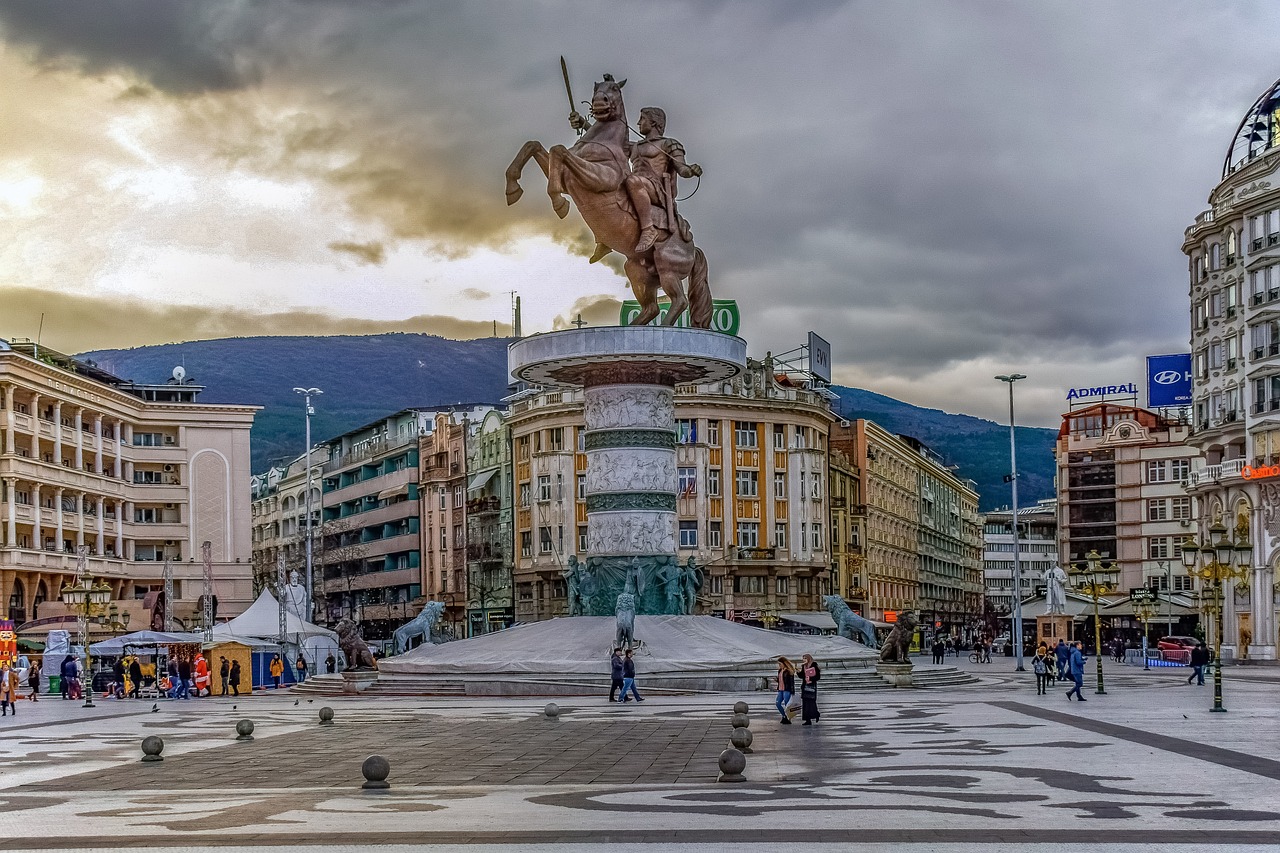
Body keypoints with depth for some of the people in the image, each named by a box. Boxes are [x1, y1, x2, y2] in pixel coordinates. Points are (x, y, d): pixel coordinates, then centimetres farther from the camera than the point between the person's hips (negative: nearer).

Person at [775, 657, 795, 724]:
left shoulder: (789, 671, -10)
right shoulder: (780, 671, 13)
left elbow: (792, 681, -12)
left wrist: (792, 691, -14)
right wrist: (777, 680, 2)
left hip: (787, 690, -8)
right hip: (780, 690, 8)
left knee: (786, 704, -7)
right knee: (778, 703, 5)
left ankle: (788, 719, 2)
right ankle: (784, 716, 19)